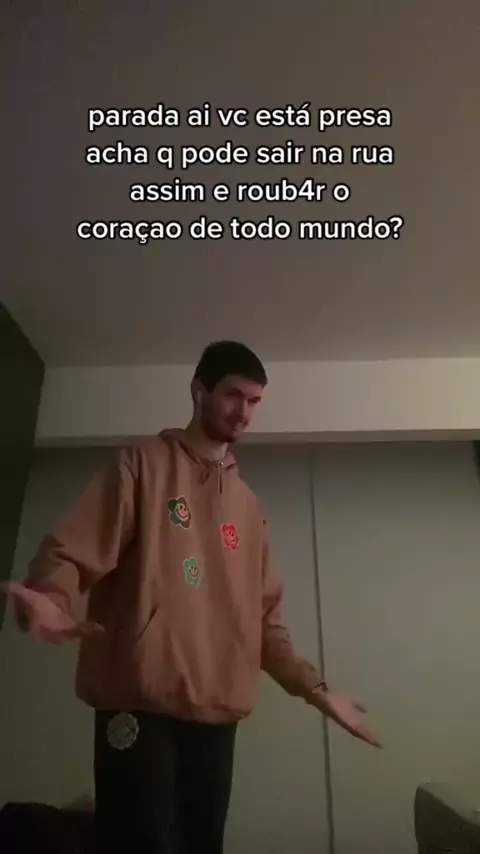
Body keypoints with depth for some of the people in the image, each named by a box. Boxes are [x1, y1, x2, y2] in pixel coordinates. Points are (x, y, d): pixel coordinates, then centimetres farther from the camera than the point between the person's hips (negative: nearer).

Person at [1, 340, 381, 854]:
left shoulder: (249, 505, 18)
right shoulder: (142, 464, 2)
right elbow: (70, 550, -8)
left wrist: (313, 687, 14)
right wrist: (52, 599, -29)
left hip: (217, 712, 5)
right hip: (140, 703, -5)